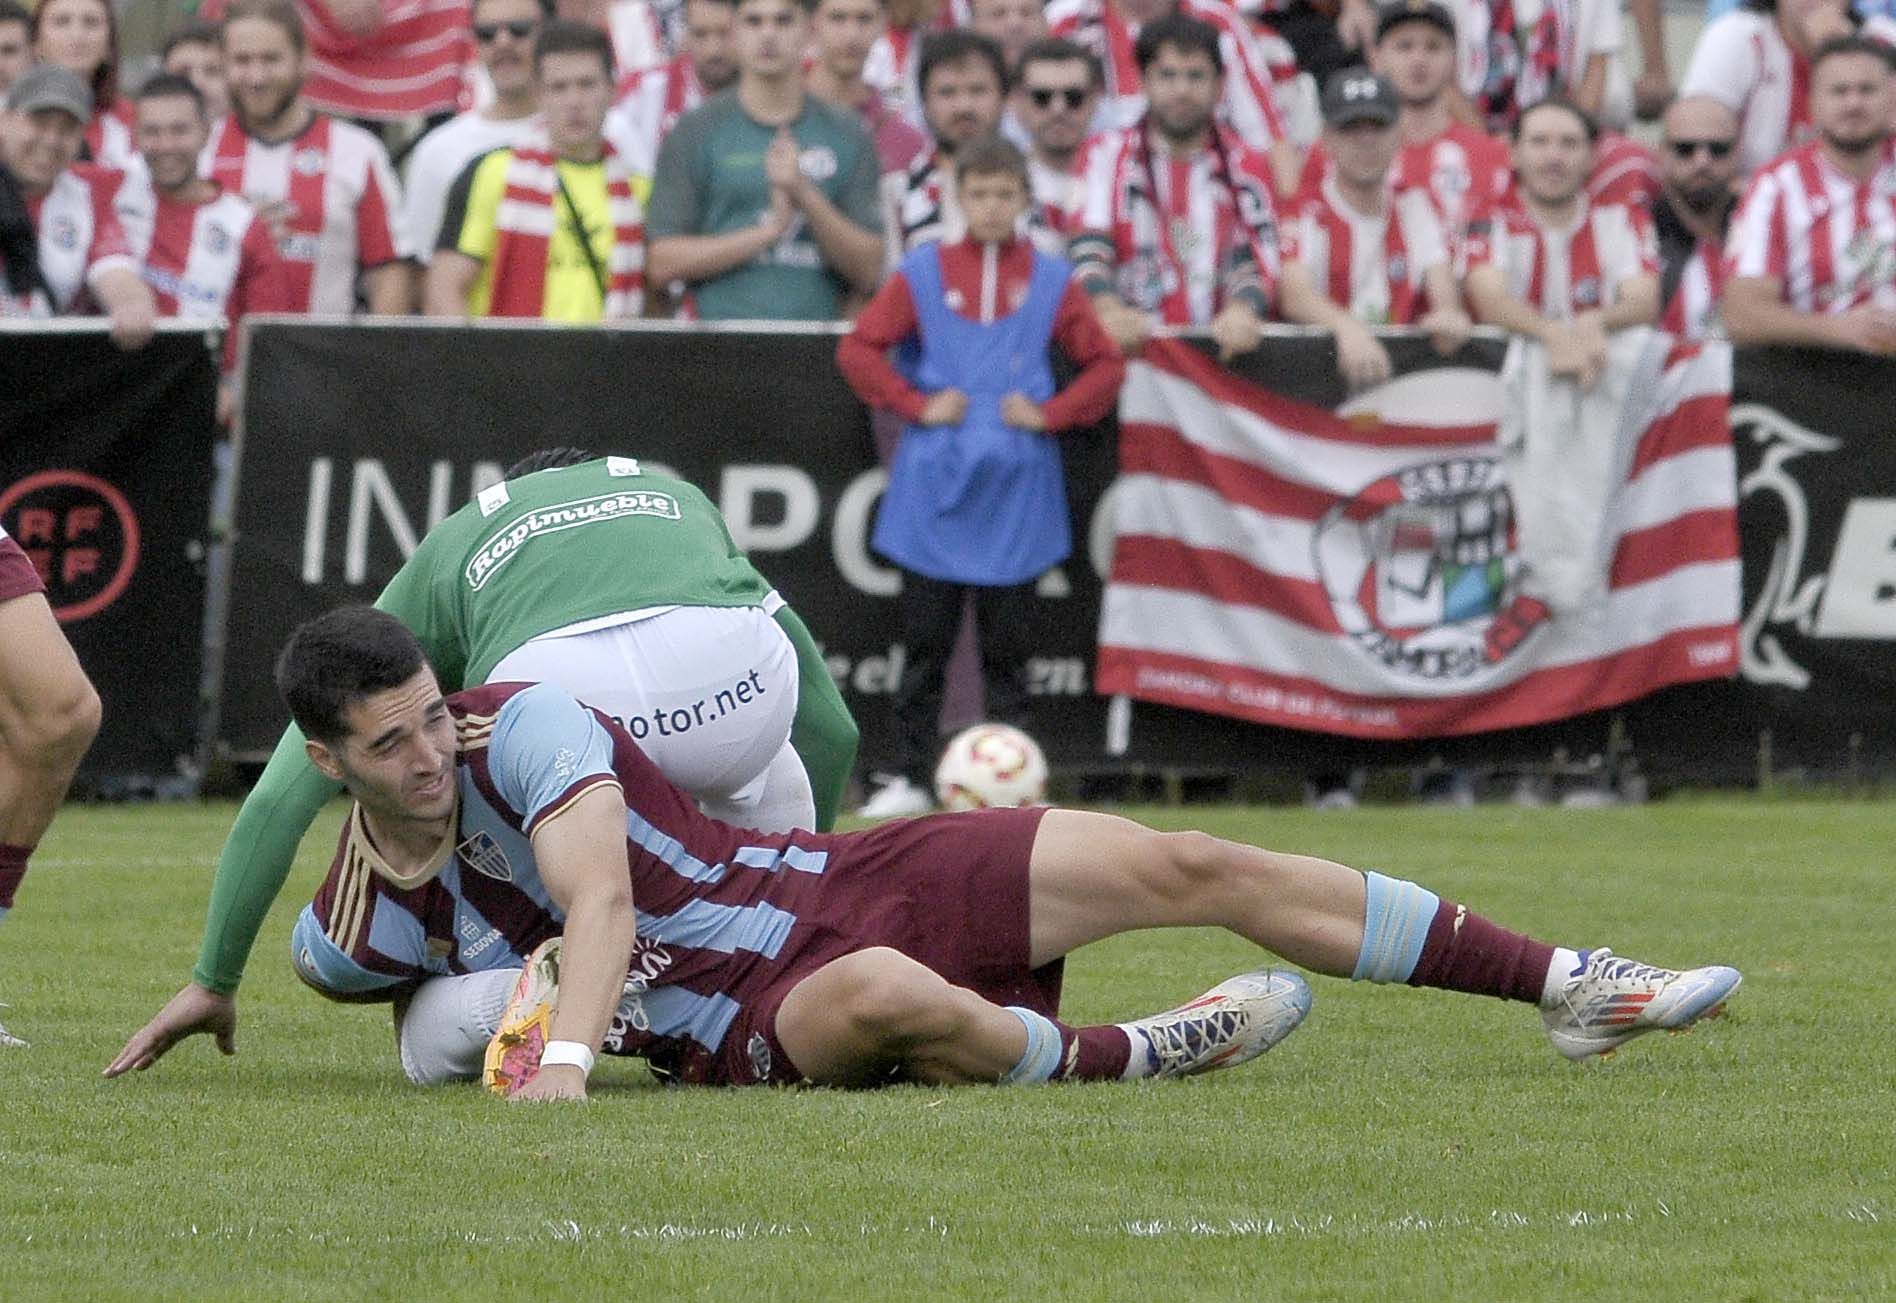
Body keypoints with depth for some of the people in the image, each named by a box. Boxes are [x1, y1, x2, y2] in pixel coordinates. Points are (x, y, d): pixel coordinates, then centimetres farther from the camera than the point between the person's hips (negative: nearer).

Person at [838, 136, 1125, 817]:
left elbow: (1105, 364, 7)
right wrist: (917, 404, -9)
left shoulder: (1051, 280, 3)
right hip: (934, 485, 0)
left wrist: (1051, 414, -6)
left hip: (1016, 486, 0)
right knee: (925, 640, 2)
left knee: (1007, 645, 5)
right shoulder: (924, 272, 1)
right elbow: (858, 349, 0)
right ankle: (909, 779, 7)